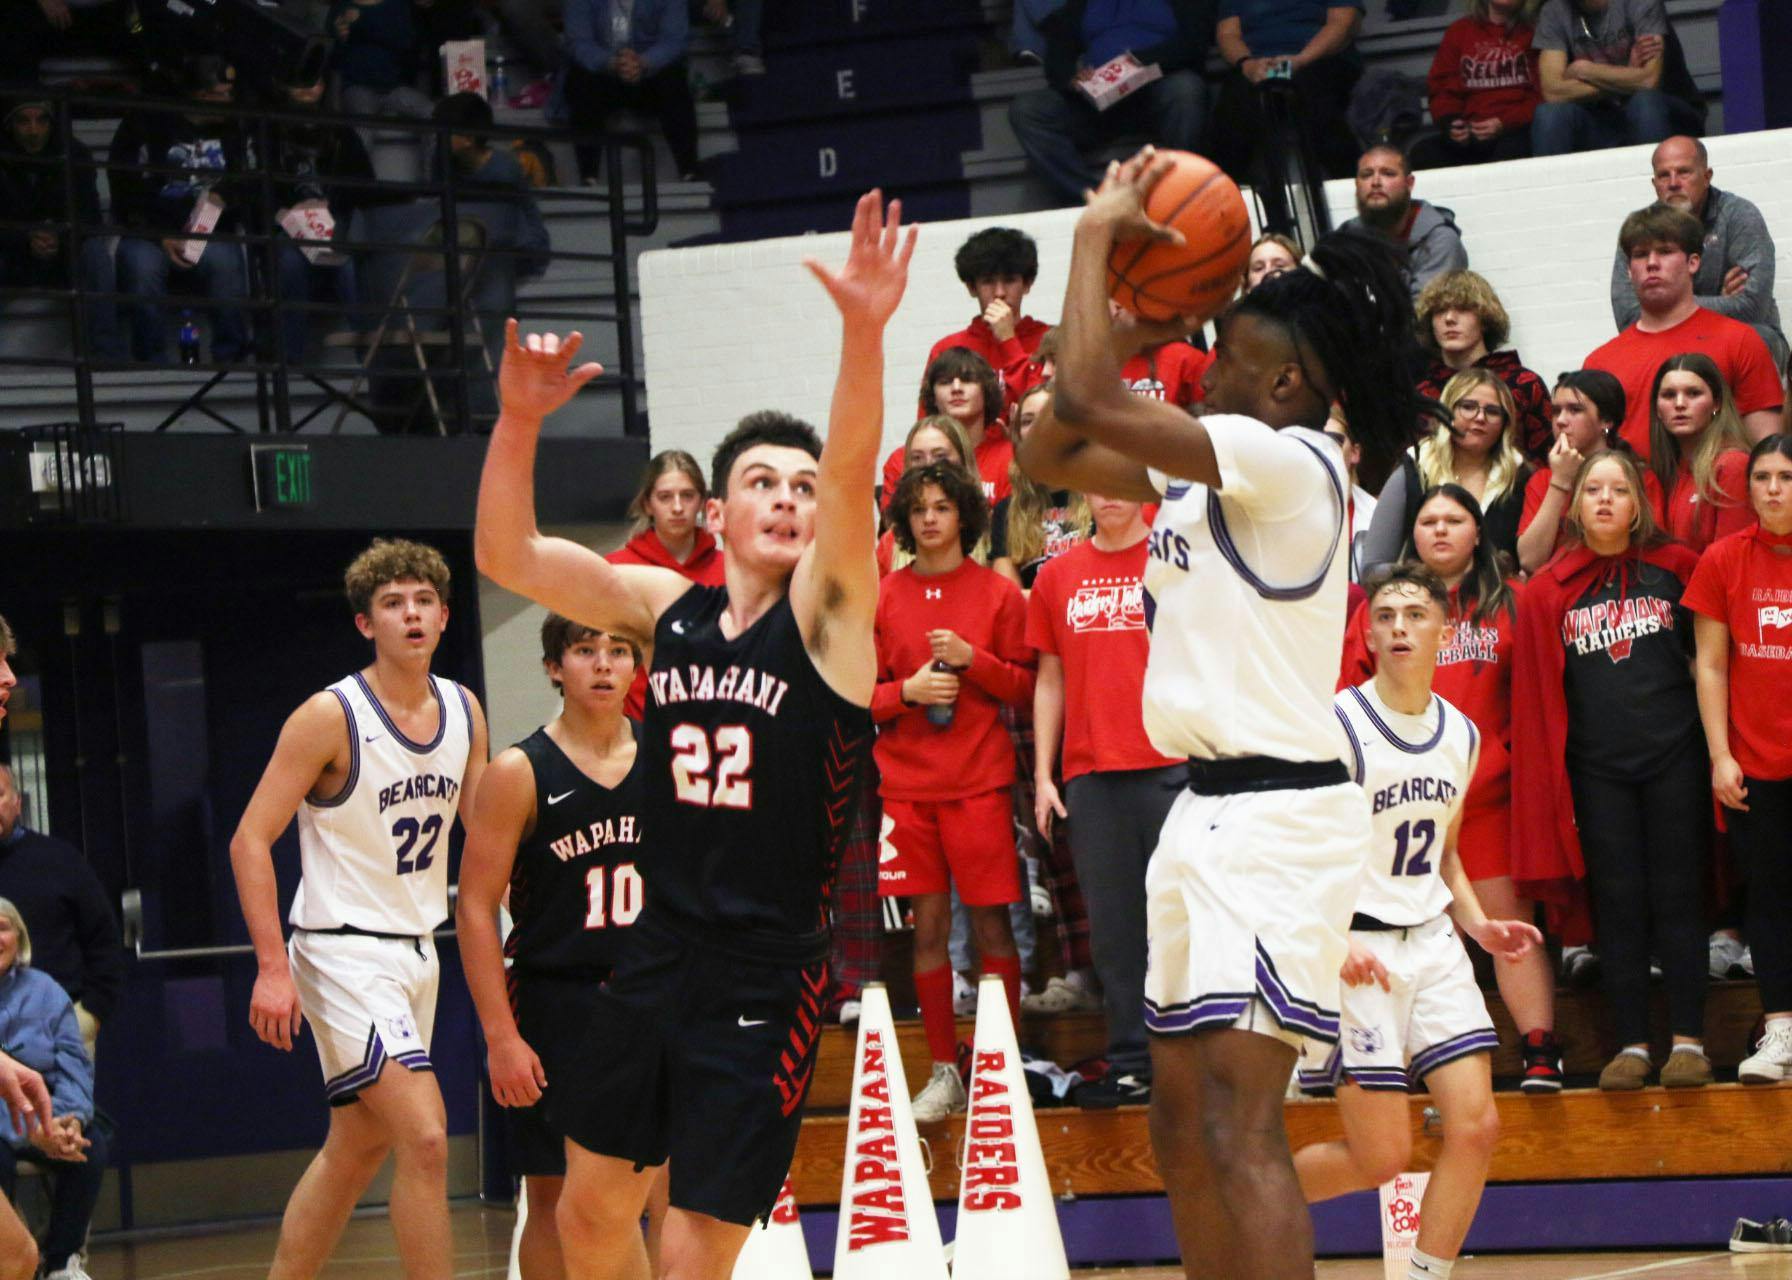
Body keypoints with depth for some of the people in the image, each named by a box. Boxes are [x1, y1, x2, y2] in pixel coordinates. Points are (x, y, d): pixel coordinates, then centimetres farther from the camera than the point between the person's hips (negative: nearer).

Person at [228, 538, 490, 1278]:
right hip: (346, 954, -8)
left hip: (417, 950, 8)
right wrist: (273, 967, -22)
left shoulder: (464, 712, 5)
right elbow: (251, 840, -15)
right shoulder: (330, 717, -14)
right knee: (426, 1137, -17)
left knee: (356, 1146, 15)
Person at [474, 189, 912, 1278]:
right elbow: (507, 556, 2)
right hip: (660, 954, 5)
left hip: (770, 974, -5)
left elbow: (851, 477, -25)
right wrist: (521, 421, -14)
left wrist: (865, 333, -42)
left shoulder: (827, 608, -7)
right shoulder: (668, 608, 6)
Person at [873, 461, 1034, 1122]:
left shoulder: (998, 593, 3)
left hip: (980, 781, -2)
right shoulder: (883, 597, 7)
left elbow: (1025, 686, 4)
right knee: (928, 925, 4)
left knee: (990, 922, -3)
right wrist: (907, 691, -11)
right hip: (907, 782, 2)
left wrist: (972, 660, -12)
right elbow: (860, 693, 9)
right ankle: (943, 1072, 10)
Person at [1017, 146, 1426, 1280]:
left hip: (1277, 815, -10)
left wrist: (1097, 237, -9)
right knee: (1184, 1124, 13)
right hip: (1211, 810, 10)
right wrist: (1142, 325, 12)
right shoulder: (1211, 474, 15)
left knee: (1239, 1131, -18)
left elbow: (1087, 399, -21)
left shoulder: (1291, 461, -13)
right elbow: (1049, 454, 21)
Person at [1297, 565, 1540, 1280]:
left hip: (1432, 941, 6)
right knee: (1380, 1156, -7)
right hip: (1355, 952, -6)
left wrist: (1479, 925, 6)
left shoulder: (1461, 735, 10)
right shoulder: (1336, 726, -11)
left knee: (1476, 1126, -7)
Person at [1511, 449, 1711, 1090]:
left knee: (1676, 899, 0)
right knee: (1619, 905, 1)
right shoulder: (1548, 590, 5)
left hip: (1674, 758, -1)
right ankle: (1632, 1044, 5)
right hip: (1596, 768, 1)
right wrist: (1548, 782, 1)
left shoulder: (1675, 569, 5)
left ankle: (1689, 1040, 4)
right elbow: (1536, 696, 5)